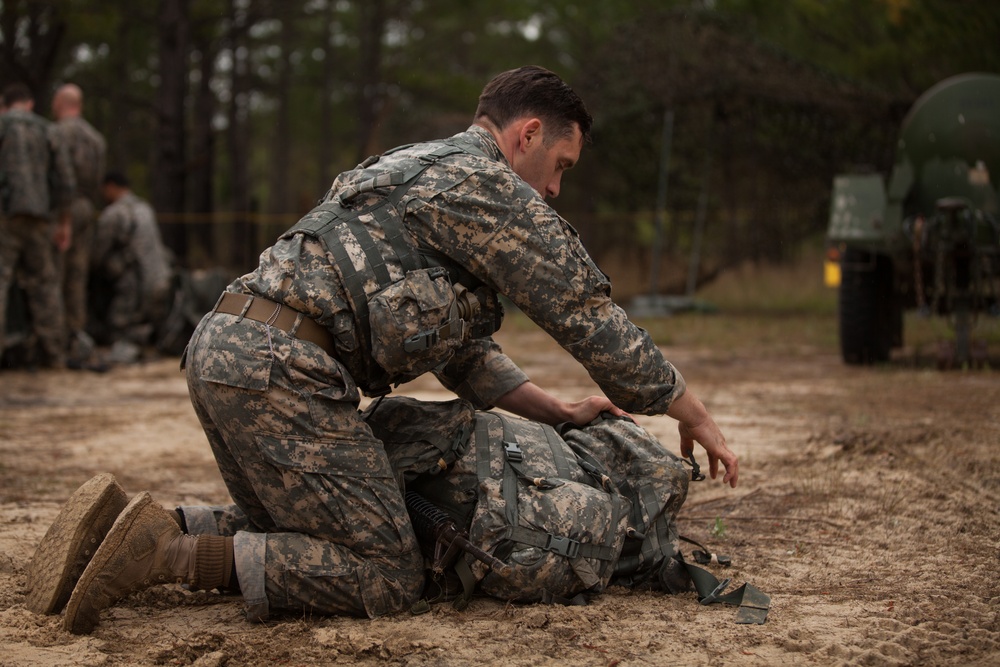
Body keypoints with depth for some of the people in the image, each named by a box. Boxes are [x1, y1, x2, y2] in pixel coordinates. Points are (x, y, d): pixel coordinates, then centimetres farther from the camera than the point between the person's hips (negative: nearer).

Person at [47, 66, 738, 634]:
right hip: (279, 369, -10)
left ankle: (161, 527, 6)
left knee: (292, 539, 25)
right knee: (387, 578, -6)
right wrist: (696, 418, 11)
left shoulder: (415, 172, 29)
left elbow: (465, 351, 30)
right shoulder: (487, 184, -2)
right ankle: (171, 553, -14)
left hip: (222, 349, 10)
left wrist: (559, 411, 24)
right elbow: (590, 318, 0)